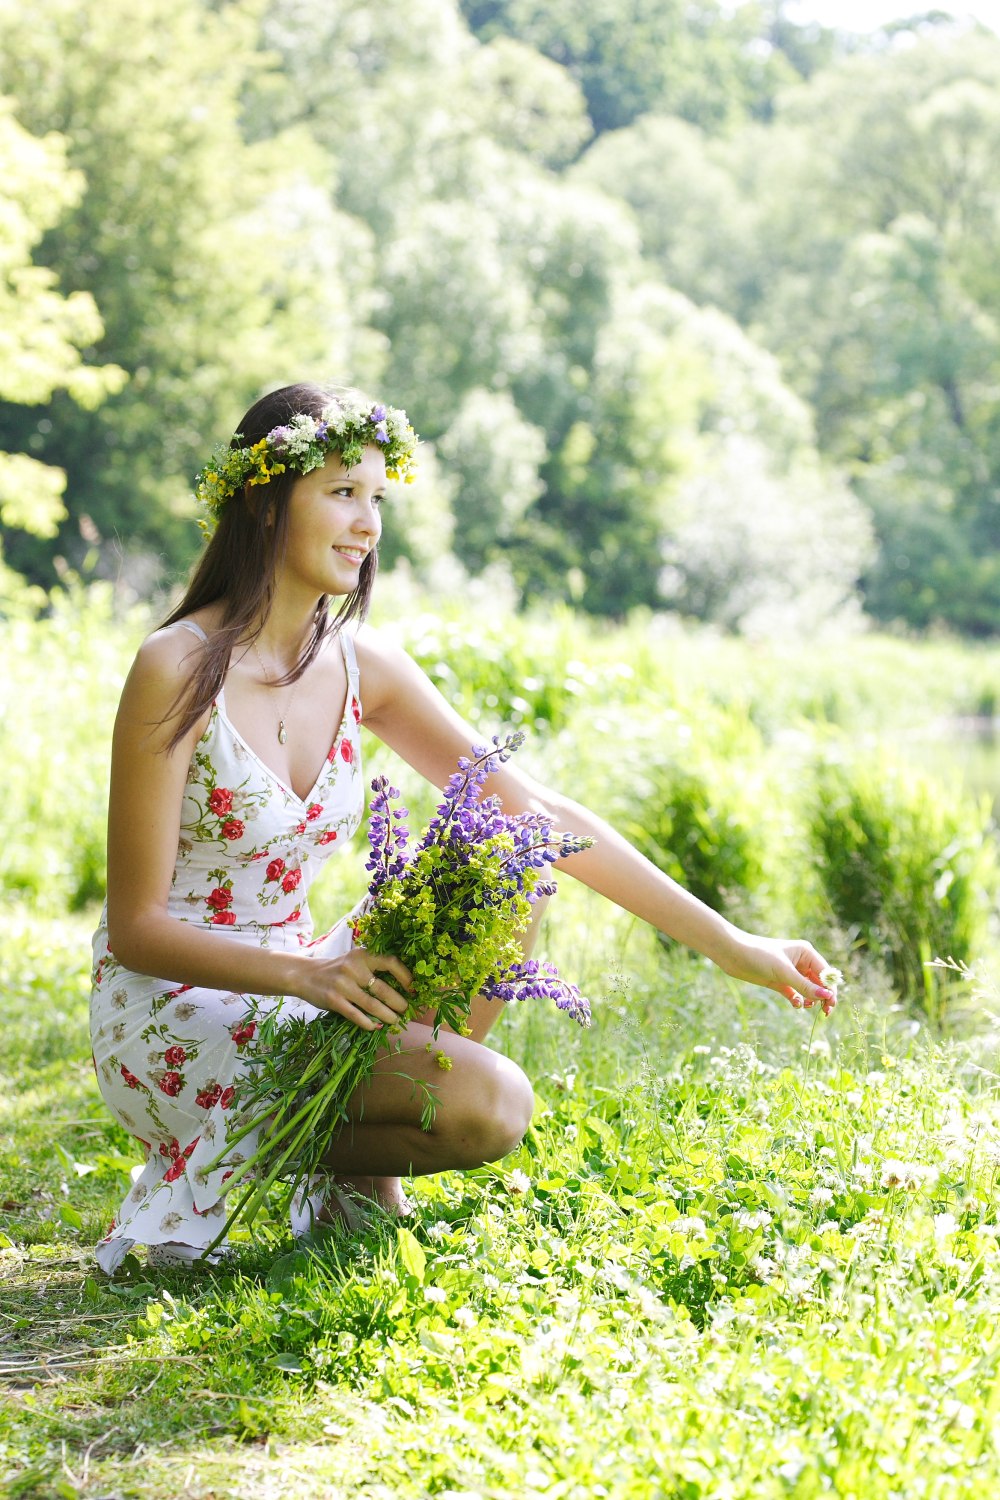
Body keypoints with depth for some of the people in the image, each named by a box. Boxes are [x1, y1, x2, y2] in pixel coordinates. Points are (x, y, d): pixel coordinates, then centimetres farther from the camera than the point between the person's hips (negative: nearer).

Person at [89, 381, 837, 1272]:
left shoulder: (361, 667, 2)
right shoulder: (180, 670, -17)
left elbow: (538, 811, 2)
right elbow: (137, 927, -16)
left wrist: (727, 944, -1)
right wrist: (304, 973, -31)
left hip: (290, 992, 7)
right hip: (171, 1013, -7)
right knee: (492, 1103, -24)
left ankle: (367, 1175, -2)